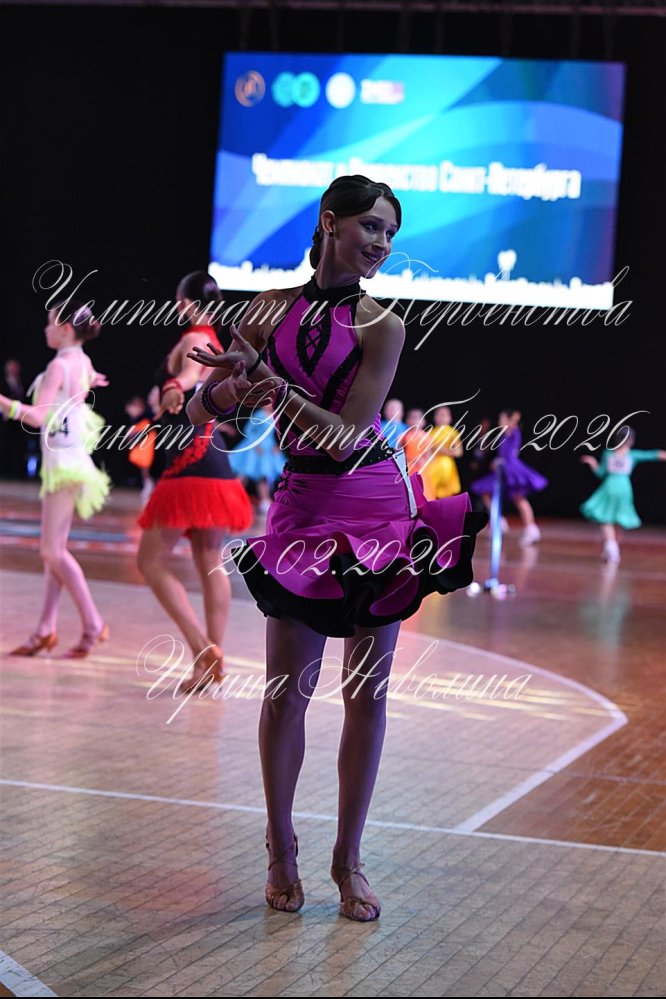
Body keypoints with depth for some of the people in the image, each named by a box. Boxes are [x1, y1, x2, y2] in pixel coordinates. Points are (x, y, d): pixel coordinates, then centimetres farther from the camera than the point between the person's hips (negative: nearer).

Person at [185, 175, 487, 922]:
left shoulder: (381, 325, -5)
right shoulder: (273, 307, 4)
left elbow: (348, 436, -15)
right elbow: (203, 406, 6)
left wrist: (267, 379, -23)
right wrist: (222, 387, -17)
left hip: (376, 507, -1)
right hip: (301, 505, 1)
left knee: (367, 689, 2)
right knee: (288, 685, 0)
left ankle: (348, 858, 14)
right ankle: (280, 849, 17)